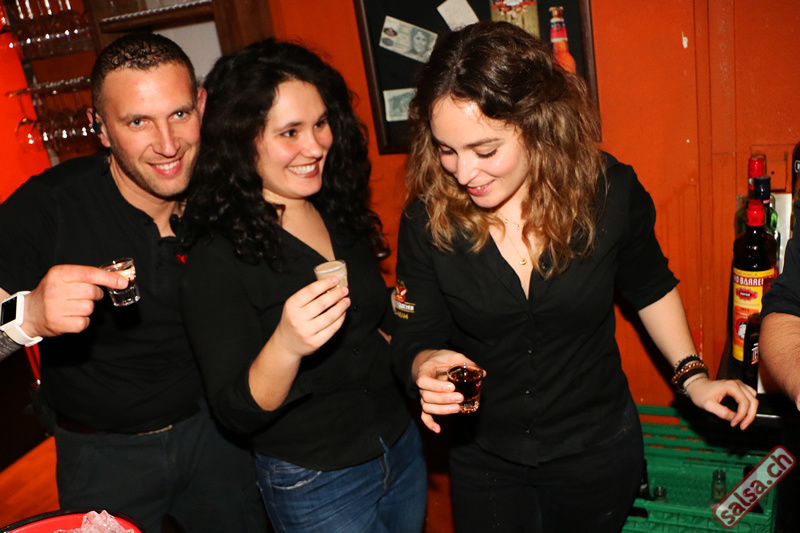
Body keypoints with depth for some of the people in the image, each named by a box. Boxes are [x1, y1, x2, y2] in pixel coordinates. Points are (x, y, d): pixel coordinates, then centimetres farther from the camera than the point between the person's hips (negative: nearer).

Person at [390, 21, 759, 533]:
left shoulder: (611, 192, -16)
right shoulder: (428, 219, -17)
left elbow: (649, 287, 3)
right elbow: (415, 337, -11)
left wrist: (691, 375, -3)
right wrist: (426, 366, -33)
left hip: (597, 449, 0)